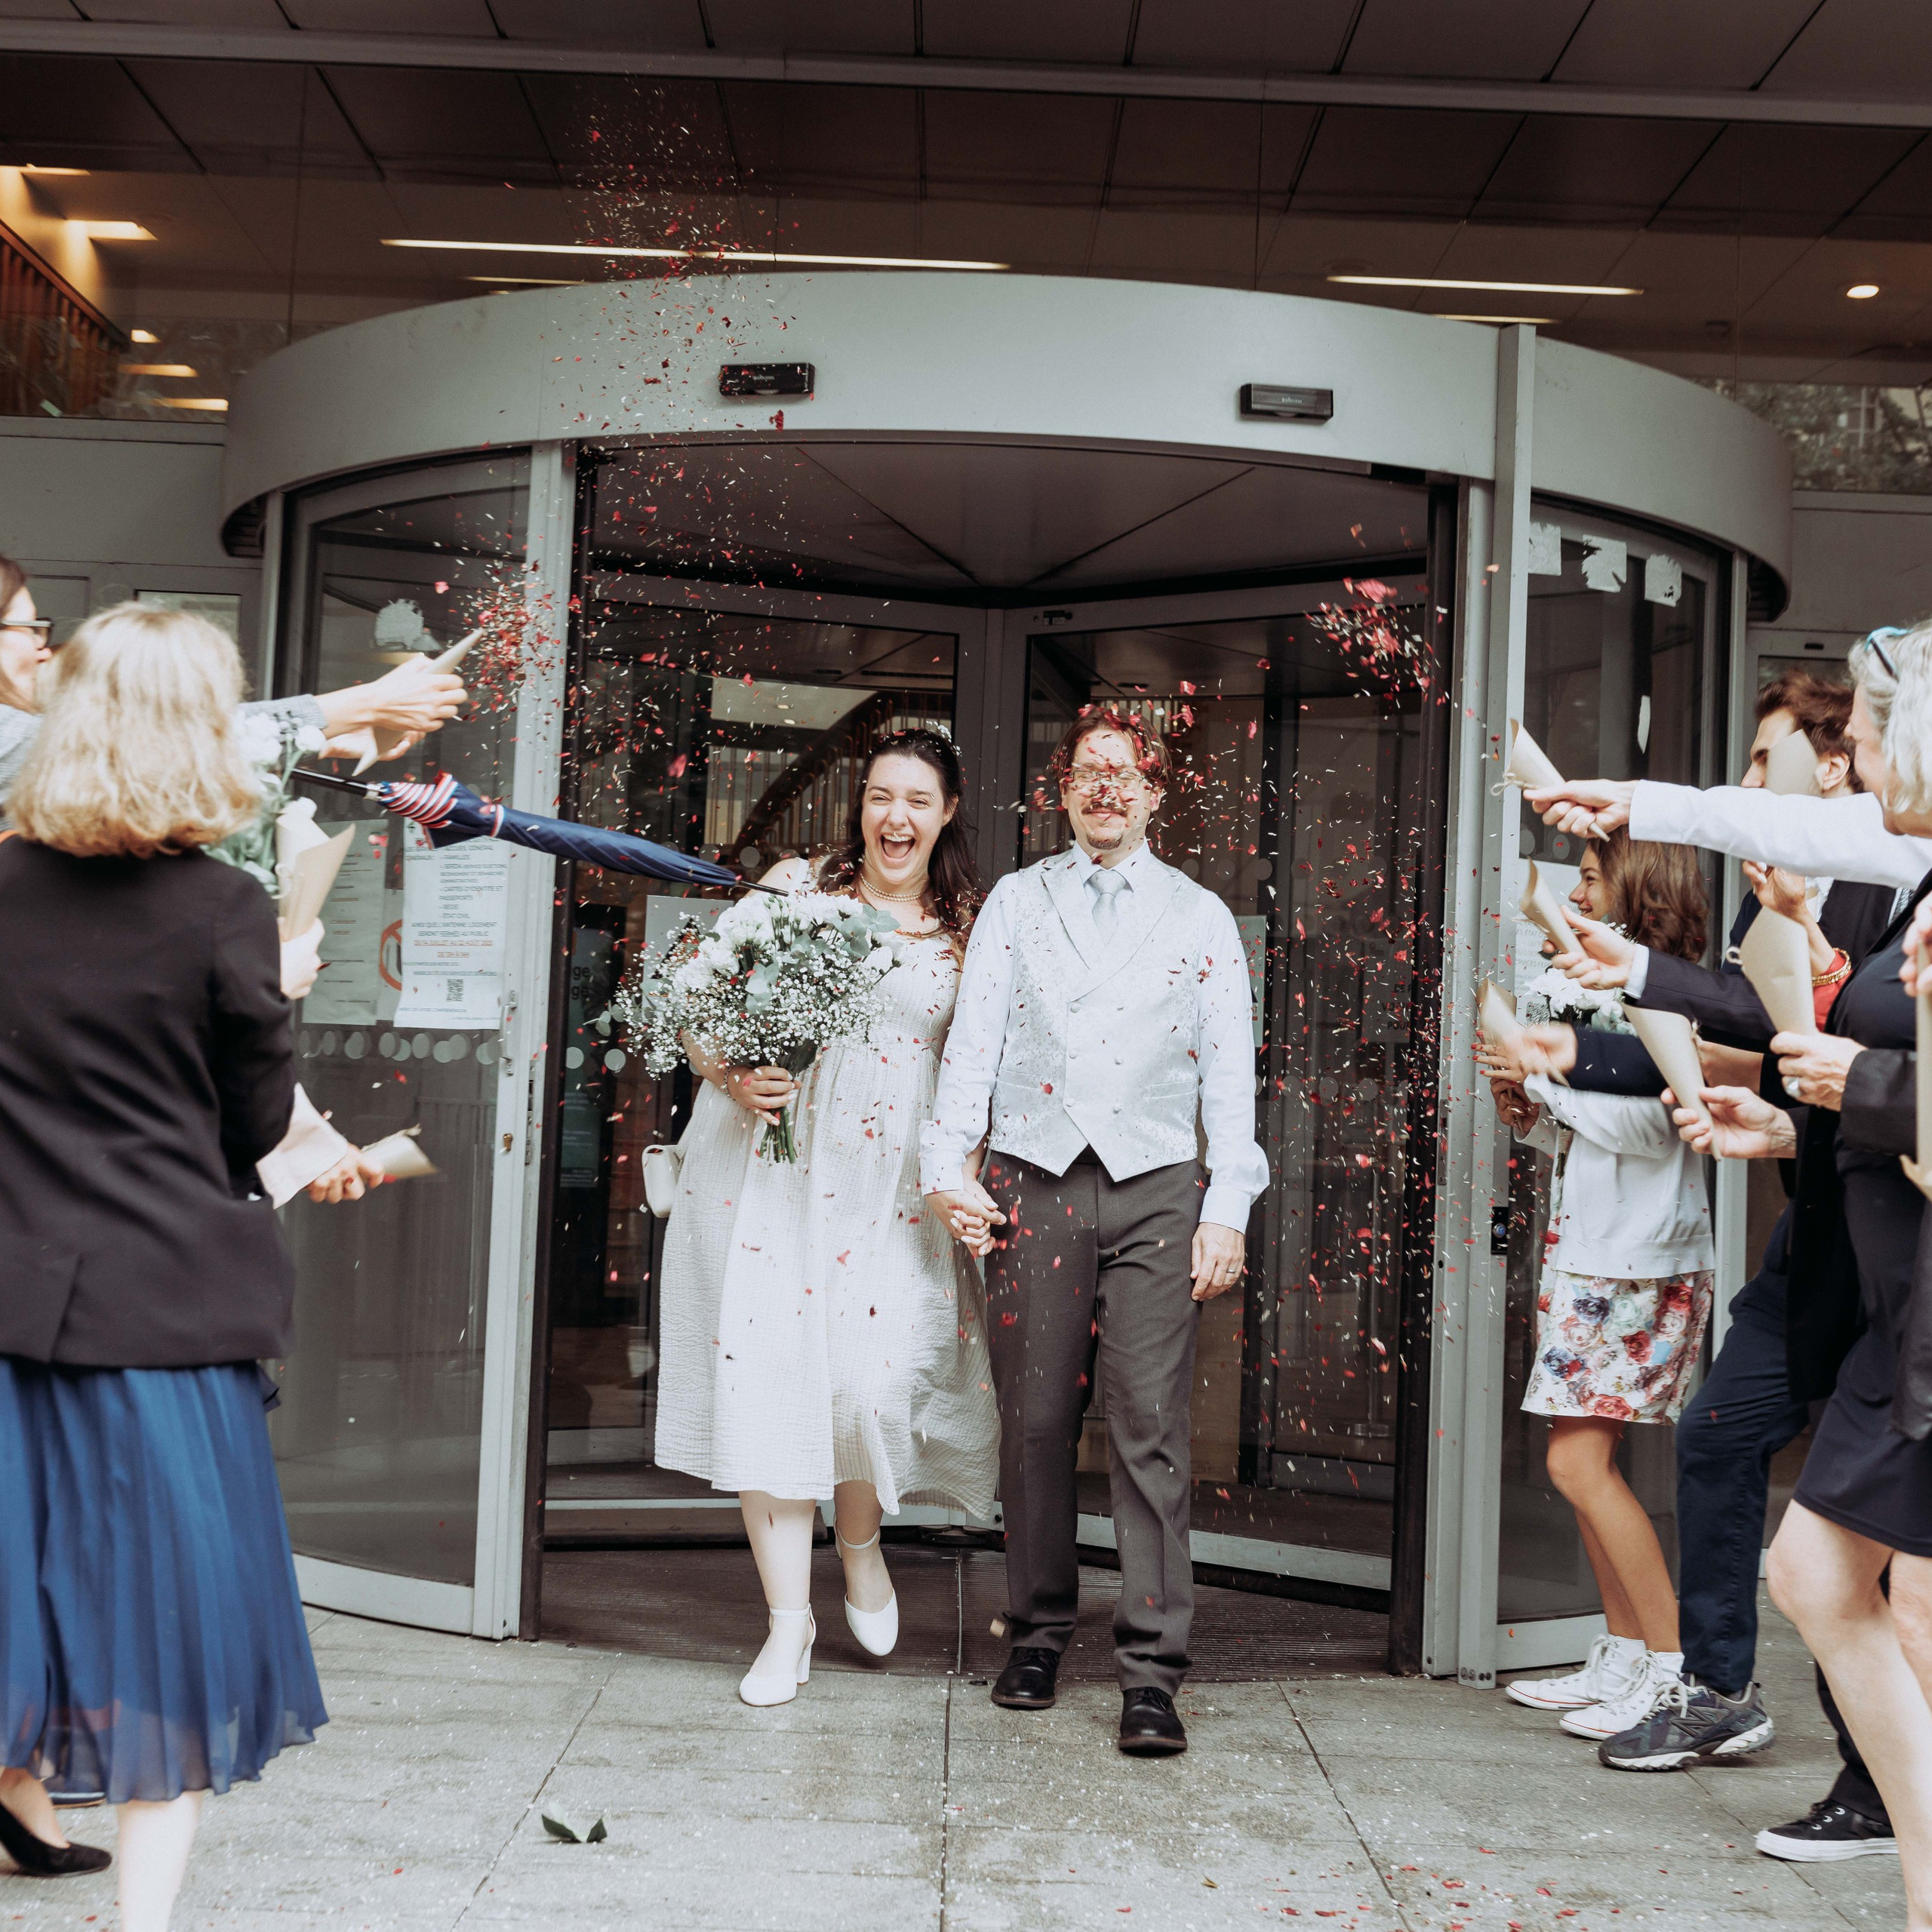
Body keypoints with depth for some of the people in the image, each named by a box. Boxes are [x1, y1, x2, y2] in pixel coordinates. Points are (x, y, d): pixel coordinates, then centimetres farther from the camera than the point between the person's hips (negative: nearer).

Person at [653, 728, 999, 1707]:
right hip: (769, 1160, 0)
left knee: (875, 1377, -12)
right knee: (767, 1370, -3)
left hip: (891, 1183, 0)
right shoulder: (795, 887, 4)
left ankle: (861, 1546, 22)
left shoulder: (969, 926, 8)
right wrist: (733, 1077, -13)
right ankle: (788, 1620, 11)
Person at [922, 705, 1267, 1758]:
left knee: (1150, 1422, -7)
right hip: (1032, 1183, 1)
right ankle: (1039, 1629, 18)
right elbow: (973, 1040, 7)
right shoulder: (1015, 901, 15)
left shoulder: (1201, 917, 14)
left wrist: (1227, 1209, -1)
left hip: (1155, 1191, -1)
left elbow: (1230, 1073, 8)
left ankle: (1151, 1666, -4)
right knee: (1035, 1418, 2)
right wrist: (946, 1167, -6)